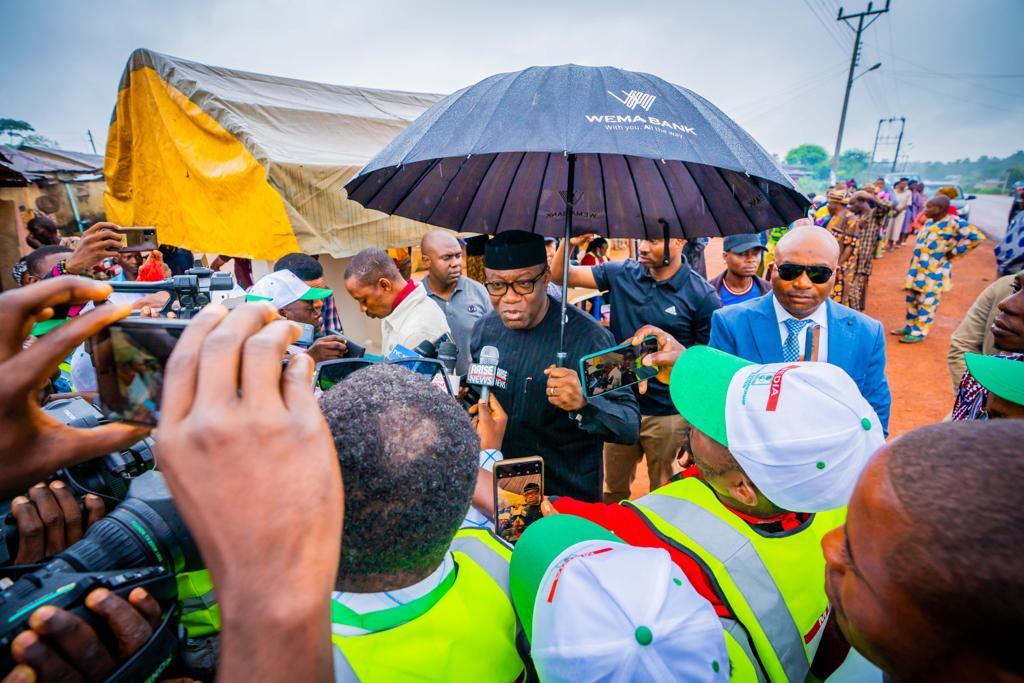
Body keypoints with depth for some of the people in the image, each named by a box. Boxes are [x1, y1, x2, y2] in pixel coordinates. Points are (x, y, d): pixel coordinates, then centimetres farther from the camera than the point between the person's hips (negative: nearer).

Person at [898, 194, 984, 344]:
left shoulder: (953, 223, -16)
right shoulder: (929, 222, 9)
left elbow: (977, 236, -20)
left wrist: (954, 252, -15)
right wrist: (914, 266, 12)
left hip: (934, 271, -8)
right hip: (918, 268, 8)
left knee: (927, 303, 0)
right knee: (912, 299, 16)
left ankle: (919, 333, 8)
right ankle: (910, 327, 29)